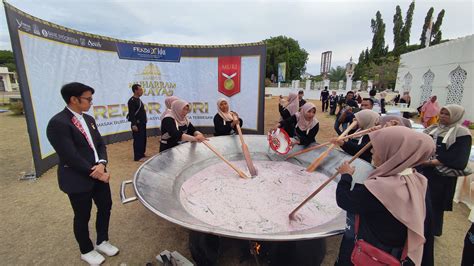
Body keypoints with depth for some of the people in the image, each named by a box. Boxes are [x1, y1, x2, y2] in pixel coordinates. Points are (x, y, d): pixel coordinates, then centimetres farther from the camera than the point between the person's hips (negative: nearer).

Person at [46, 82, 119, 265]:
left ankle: (102, 241, 40)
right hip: (78, 180, -7)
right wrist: (95, 173, -17)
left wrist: (102, 164, -12)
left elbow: (100, 144, 6)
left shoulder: (89, 119, 7)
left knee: (105, 207, 17)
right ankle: (86, 251, 36)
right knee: (83, 217, 12)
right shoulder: (58, 123, -19)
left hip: (98, 174, 7)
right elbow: (71, 157, -23)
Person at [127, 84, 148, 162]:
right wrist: (133, 124, -25)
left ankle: (142, 154, 26)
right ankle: (137, 157, 3)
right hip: (137, 124, -10)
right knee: (138, 140, -5)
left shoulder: (138, 100, 15)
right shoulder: (132, 100, -14)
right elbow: (131, 113, -20)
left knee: (143, 139, 14)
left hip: (142, 123, 10)